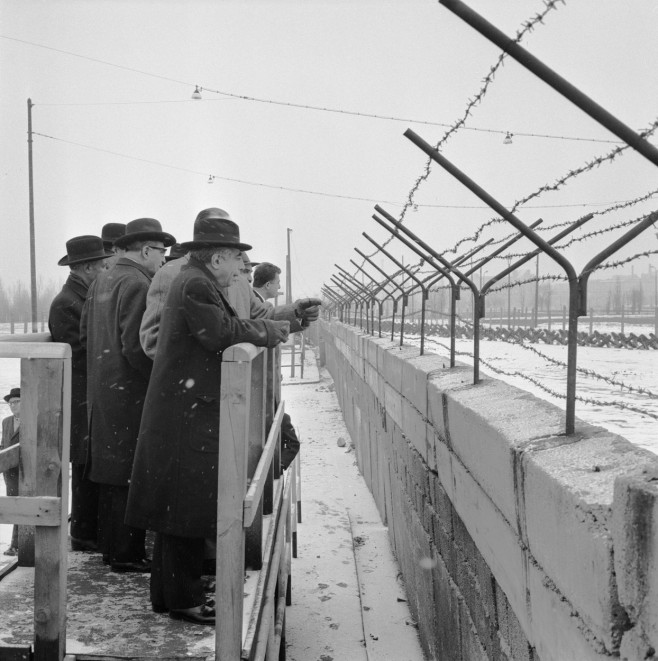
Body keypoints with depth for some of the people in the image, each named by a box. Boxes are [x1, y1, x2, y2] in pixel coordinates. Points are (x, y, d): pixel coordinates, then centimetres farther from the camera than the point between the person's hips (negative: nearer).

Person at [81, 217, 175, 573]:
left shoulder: (101, 281, 13)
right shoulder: (138, 284, -16)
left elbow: (84, 334, 17)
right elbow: (136, 347, -22)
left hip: (101, 390, 9)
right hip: (130, 393, -9)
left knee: (110, 471, 17)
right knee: (130, 475, -1)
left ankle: (110, 544, 28)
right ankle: (127, 554, 6)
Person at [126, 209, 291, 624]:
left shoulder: (195, 282, 17)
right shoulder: (195, 286, -16)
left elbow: (227, 326, 15)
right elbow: (224, 334, -22)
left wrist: (275, 325, 7)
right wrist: (269, 332, -9)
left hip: (187, 414, 11)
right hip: (187, 416, -11)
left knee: (183, 508, 16)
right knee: (187, 508, -2)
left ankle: (170, 591, 27)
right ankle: (183, 599, 8)